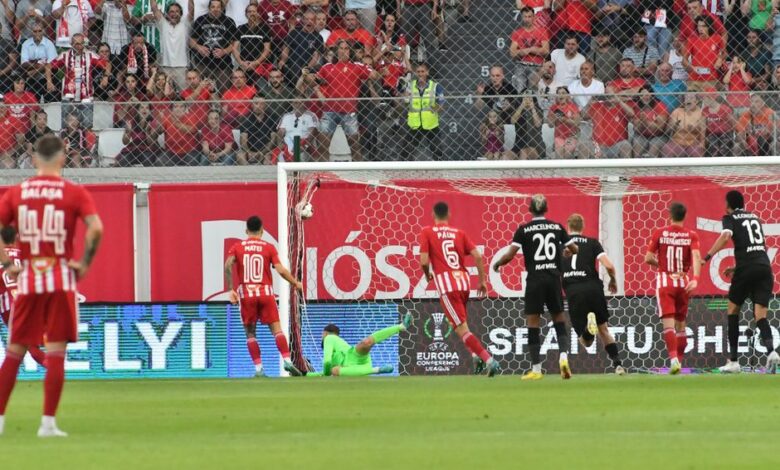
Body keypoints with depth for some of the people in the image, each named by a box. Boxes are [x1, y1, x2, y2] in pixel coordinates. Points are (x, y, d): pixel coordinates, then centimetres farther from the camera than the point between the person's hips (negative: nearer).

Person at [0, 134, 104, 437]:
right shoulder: (74, 193, -3)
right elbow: (96, 228, -16)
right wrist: (85, 264, -6)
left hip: (26, 279, 2)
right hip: (61, 280, -2)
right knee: (56, 353, 1)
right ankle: (48, 423, -3)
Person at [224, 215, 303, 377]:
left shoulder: (237, 247, 7)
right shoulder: (269, 248, 4)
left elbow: (228, 265, -10)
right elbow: (280, 270, -4)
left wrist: (231, 290, -9)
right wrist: (295, 283, 10)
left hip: (246, 294, 1)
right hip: (265, 292, 0)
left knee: (250, 333, 7)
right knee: (276, 329, 0)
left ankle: (258, 368, -2)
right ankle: (287, 360, -16)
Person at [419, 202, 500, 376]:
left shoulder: (427, 232, 4)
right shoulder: (459, 233, 14)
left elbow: (424, 261, -5)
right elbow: (478, 256, 4)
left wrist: (427, 275, 16)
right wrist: (482, 281, 13)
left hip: (446, 284, -5)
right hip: (463, 282, 5)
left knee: (462, 329, -7)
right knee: (461, 324, 26)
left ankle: (489, 360, -21)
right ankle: (475, 355, 6)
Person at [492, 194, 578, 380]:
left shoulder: (524, 230, -4)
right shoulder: (557, 227, 5)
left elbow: (510, 254, -10)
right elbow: (574, 249, 10)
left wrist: (497, 264, 10)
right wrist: (566, 251, 33)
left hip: (535, 279, -2)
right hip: (554, 277, 2)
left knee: (533, 323, 2)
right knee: (559, 319, 13)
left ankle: (536, 369, 2)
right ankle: (563, 355, -9)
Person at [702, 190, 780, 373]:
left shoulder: (730, 218, 6)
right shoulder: (755, 218, 24)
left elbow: (726, 235, -16)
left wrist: (707, 257, -20)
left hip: (746, 268, -4)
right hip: (765, 267, 4)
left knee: (733, 310, 15)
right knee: (760, 315, -3)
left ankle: (733, 361, 13)